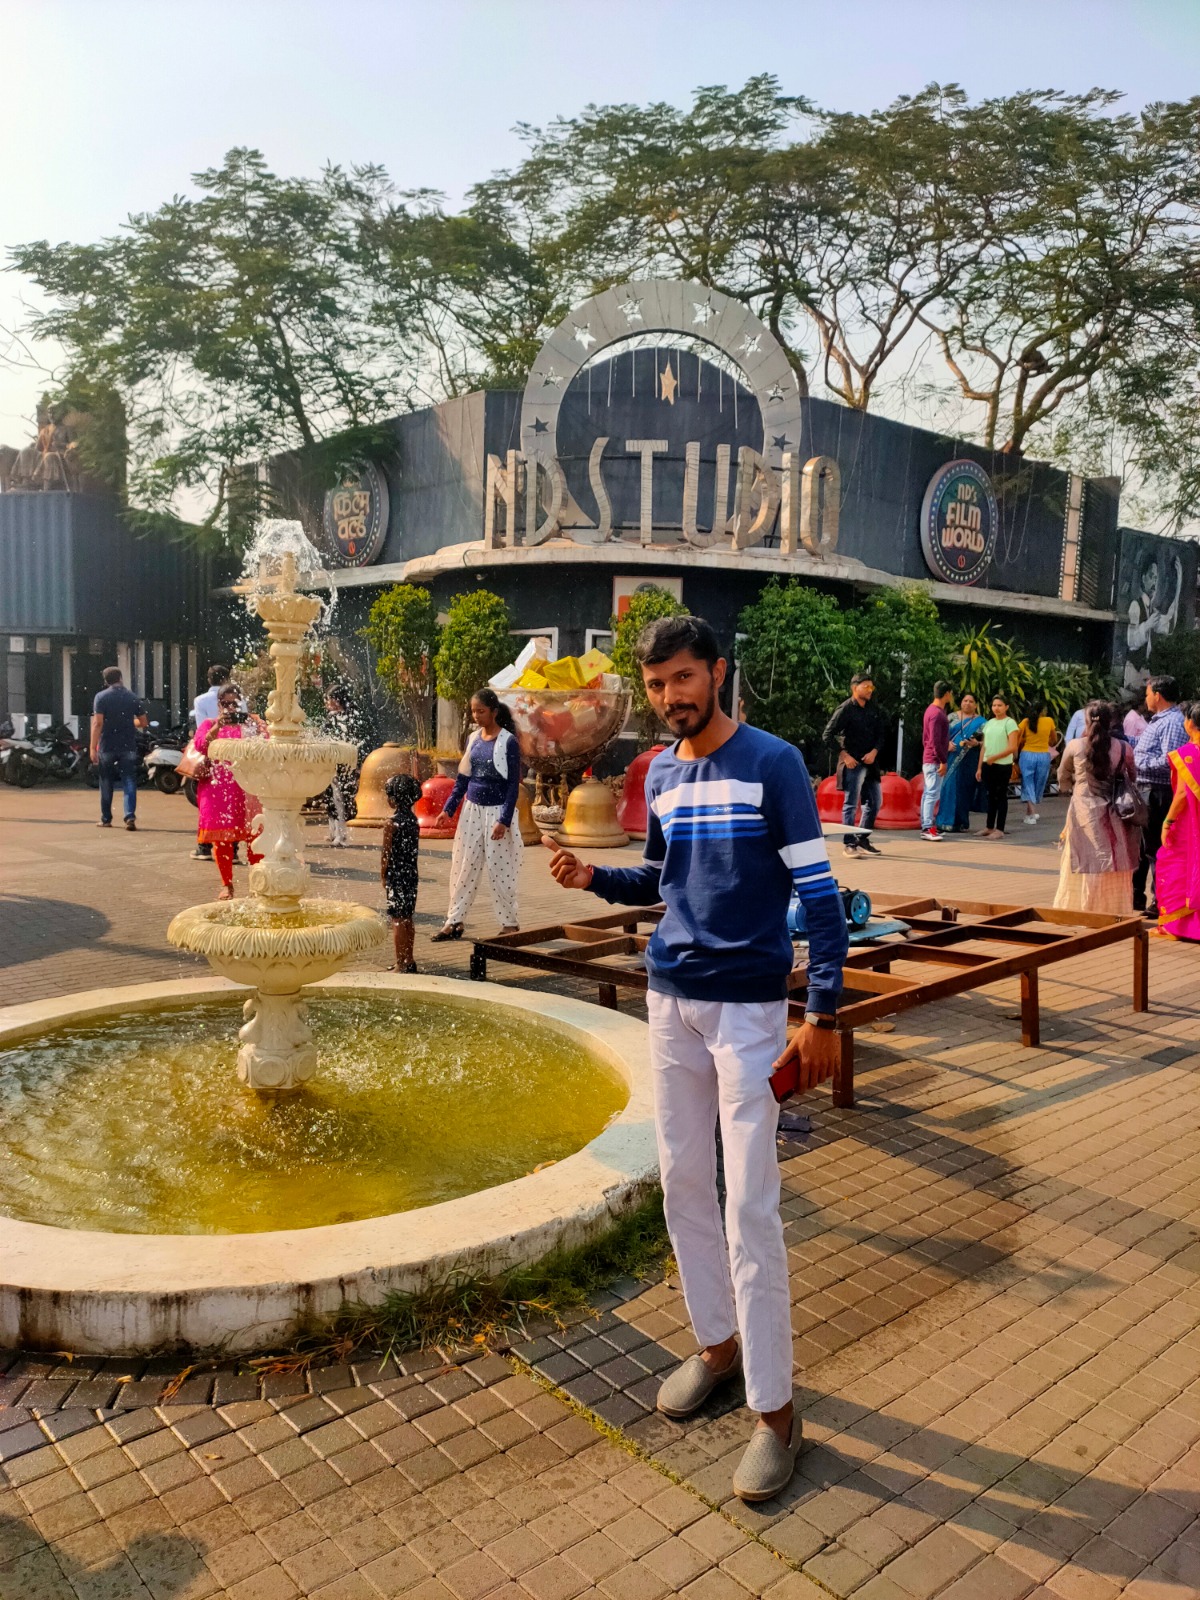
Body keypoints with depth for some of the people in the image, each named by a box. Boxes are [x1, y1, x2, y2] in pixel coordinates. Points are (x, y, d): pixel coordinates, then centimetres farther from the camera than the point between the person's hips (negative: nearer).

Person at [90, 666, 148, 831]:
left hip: (107, 747, -1)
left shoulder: (101, 697, -5)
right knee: (129, 783, 0)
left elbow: (97, 723, -13)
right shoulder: (132, 697, 3)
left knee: (107, 784, 11)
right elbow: (143, 722, 8)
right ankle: (130, 817, -16)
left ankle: (106, 819, 19)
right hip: (128, 747, 1)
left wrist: (92, 747, -13)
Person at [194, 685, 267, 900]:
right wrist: (216, 727, -22)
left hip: (248, 789, 0)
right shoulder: (209, 724, 12)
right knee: (221, 838, 0)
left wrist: (258, 728, -20)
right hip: (218, 788, 0)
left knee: (255, 836, -3)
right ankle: (226, 884, 10)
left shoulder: (251, 723, 12)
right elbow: (200, 746, -7)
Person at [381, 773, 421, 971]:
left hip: (396, 875, -7)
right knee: (407, 919, 15)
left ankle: (401, 964, 2)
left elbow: (386, 852, -13)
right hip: (411, 873, 7)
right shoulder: (413, 820, 6)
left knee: (397, 921, -2)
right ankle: (408, 960, 22)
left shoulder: (392, 823, -14)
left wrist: (382, 875, -3)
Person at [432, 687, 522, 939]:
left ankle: (510, 923, 14)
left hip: (496, 812, -6)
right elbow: (462, 778, 13)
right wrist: (448, 809, 7)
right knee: (463, 867, 7)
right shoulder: (473, 738, 7)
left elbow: (513, 784, -11)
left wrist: (504, 821, -17)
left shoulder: (508, 742, -10)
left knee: (500, 870, 1)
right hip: (471, 809, 6)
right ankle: (454, 922, 14)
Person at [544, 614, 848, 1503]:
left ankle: (776, 1409, 11)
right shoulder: (660, 775, 8)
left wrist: (823, 1014, -19)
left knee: (749, 1209, -4)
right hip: (671, 1000, 6)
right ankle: (718, 1343, 35)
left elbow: (820, 892, -13)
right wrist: (593, 877, 1)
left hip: (748, 1009, -6)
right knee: (683, 1183, 15)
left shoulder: (773, 763, -11)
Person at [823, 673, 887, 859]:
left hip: (870, 763, 7)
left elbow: (880, 734, 14)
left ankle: (863, 839, 25)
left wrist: (874, 751, -4)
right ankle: (849, 843, 3)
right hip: (853, 763, -7)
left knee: (874, 802, 12)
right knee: (851, 804, -3)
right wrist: (844, 755, -13)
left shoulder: (874, 711, 10)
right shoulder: (845, 709, -9)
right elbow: (828, 735, -11)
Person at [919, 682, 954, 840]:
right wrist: (943, 761, -19)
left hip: (929, 759, 10)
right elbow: (935, 741, -22)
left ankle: (925, 826, 13)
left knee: (928, 793, 10)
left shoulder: (932, 709, 14)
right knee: (932, 793, -10)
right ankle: (928, 828, -10)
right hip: (934, 760, -10)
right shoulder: (937, 713, -17)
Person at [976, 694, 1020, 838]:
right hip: (987, 765, 6)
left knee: (1001, 796, 0)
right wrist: (979, 767, 11)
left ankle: (999, 830, 3)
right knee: (991, 796, 11)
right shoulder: (989, 723, 14)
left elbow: (1012, 747, -13)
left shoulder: (1009, 723, -5)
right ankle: (989, 827, 18)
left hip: (1002, 766, -6)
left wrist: (994, 757, -17)